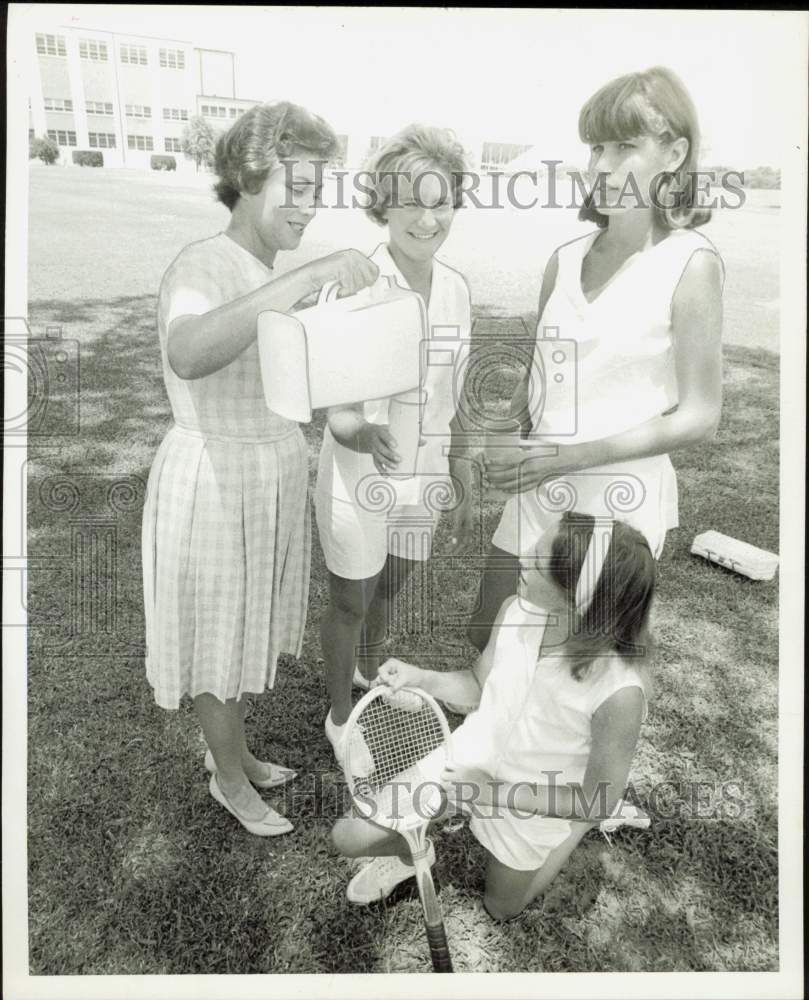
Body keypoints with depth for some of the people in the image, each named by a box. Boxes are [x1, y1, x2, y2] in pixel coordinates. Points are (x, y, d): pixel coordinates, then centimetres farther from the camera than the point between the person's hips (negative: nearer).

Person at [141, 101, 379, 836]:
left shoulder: (267, 276, 6)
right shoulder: (200, 268, -21)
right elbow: (187, 357, -45)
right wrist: (309, 277, -48)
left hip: (271, 476, 9)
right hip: (213, 484, -9)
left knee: (251, 624, 22)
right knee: (222, 636, 10)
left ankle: (229, 749, 44)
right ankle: (230, 778, 34)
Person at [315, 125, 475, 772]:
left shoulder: (456, 287, 0)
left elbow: (452, 402, 8)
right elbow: (332, 402, -19)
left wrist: (465, 491, 11)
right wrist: (362, 432, -42)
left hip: (423, 478, 5)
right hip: (358, 479, -5)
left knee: (390, 589, 24)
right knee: (350, 601, 12)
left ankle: (370, 674, 52)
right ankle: (340, 716, 37)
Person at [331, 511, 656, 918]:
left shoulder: (619, 694, -35)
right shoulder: (515, 610, -21)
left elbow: (599, 801, -20)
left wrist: (500, 794, -24)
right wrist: (419, 677, -18)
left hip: (533, 800, -3)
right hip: (472, 759, 3)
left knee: (501, 908, 24)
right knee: (349, 837, 1)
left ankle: (569, 836, 43)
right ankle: (411, 854, 33)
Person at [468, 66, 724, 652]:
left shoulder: (690, 264, -10)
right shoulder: (567, 259, 4)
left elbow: (699, 418, -11)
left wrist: (573, 455, -20)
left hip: (619, 500, -5)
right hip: (538, 496, 5)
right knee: (487, 643, 15)